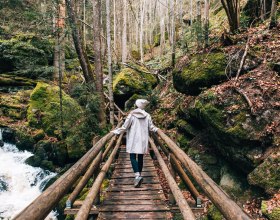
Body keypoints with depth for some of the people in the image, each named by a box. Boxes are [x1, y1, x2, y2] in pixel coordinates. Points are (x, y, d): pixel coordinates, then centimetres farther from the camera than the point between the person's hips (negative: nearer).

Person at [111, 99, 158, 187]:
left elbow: (124, 127, -6)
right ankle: (139, 175, 18)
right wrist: (157, 129, 26)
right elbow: (151, 127, 6)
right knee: (140, 158, 11)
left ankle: (137, 175, -19)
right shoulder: (147, 115, 0)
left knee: (133, 157, -2)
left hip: (133, 139, -3)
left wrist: (115, 131, 5)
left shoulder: (131, 115, -6)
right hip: (143, 140, 3)